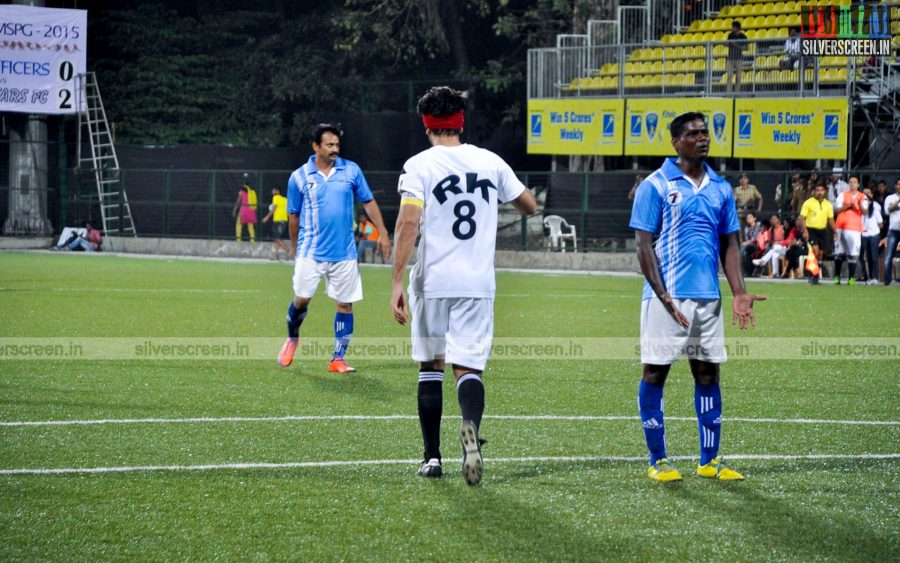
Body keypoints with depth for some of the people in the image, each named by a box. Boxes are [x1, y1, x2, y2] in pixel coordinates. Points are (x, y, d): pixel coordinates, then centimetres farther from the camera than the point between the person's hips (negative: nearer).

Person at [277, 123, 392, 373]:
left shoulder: (351, 171, 3)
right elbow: (293, 216, 10)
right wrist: (295, 250, 14)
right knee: (302, 298, -2)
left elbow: (369, 202, 10)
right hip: (311, 252, -1)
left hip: (344, 253, 1)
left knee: (345, 304, 1)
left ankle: (338, 359, 8)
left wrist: (383, 233, 3)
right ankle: (292, 339, 27)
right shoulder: (299, 177, 1)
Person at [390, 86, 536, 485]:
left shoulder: (419, 166, -4)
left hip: (431, 282, -1)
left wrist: (397, 281, -16)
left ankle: (432, 457, 15)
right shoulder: (490, 162, 6)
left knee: (430, 366, 13)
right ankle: (471, 425, -33)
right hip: (477, 283, 1)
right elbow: (529, 206, 19)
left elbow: (408, 221, -16)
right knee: (469, 368, -1)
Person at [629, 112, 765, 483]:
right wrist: (664, 296, -16)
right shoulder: (655, 186, -4)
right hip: (666, 298, -5)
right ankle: (658, 461, 8)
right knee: (655, 373, 0)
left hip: (709, 298, 5)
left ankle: (710, 461, 14)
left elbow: (729, 244, 15)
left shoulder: (721, 188, 11)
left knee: (708, 374, 7)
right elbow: (644, 245, -7)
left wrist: (739, 293, 3)